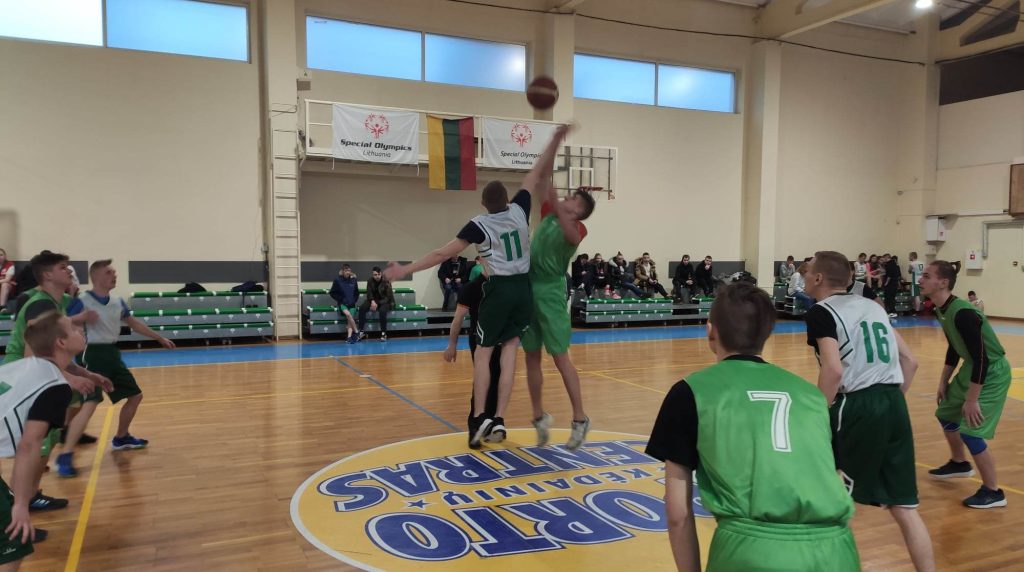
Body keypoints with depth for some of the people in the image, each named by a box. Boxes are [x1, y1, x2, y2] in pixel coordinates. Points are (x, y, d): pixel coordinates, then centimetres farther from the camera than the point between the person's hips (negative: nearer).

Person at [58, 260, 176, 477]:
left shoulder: (118, 302, 9)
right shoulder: (82, 302, -13)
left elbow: (134, 323, 23)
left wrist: (160, 338, 28)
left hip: (112, 354, 8)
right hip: (92, 356, -8)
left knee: (135, 395, 15)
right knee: (89, 404, -22)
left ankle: (121, 438, 34)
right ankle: (65, 456, -17)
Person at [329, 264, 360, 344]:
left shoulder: (353, 280, 5)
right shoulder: (337, 280, -4)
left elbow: (357, 293, 17)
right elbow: (333, 293, 1)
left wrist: (354, 300, 2)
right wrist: (341, 299, -7)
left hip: (351, 303, 3)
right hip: (342, 303, -3)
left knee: (350, 319, -16)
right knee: (348, 314, -29)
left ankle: (349, 336, -21)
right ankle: (356, 332, -17)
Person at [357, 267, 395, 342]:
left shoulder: (386, 282, -16)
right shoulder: (370, 281, -3)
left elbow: (388, 297, -16)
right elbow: (369, 294, 1)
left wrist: (378, 304, -26)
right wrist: (372, 301, -21)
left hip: (385, 302, -4)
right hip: (373, 300, 4)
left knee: (382, 310, -37)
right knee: (362, 308, -22)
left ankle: (384, 333, -26)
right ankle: (361, 331, -17)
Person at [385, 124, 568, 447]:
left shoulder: (478, 225, -8)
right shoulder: (519, 209, 1)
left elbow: (442, 254, -8)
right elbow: (538, 175, 12)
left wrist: (406, 270, -3)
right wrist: (556, 141, 16)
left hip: (500, 289, -4)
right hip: (524, 288, 4)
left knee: (483, 353, 6)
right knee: (509, 351, 5)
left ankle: (480, 418, -1)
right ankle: (499, 419, 2)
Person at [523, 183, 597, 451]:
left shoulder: (577, 228, -5)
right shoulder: (548, 215, 13)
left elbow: (572, 237, -28)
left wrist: (558, 204, -33)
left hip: (550, 290, -6)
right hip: (527, 287, 6)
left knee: (560, 357, -5)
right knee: (532, 357, 9)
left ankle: (580, 419, 4)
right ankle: (539, 416, 20)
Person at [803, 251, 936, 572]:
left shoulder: (821, 312, -5)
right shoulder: (872, 306, 18)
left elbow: (834, 370, -19)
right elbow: (910, 362, 18)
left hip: (857, 408, -7)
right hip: (894, 405, 7)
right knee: (904, 508, 12)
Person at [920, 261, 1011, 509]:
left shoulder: (963, 313, -30)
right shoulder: (942, 311, -1)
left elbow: (982, 359, -28)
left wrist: (971, 400, -24)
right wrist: (943, 382, 15)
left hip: (992, 373, -10)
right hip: (972, 369, 10)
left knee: (970, 430, -11)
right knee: (946, 413, 21)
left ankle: (993, 492, 6)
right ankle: (959, 463, 44)